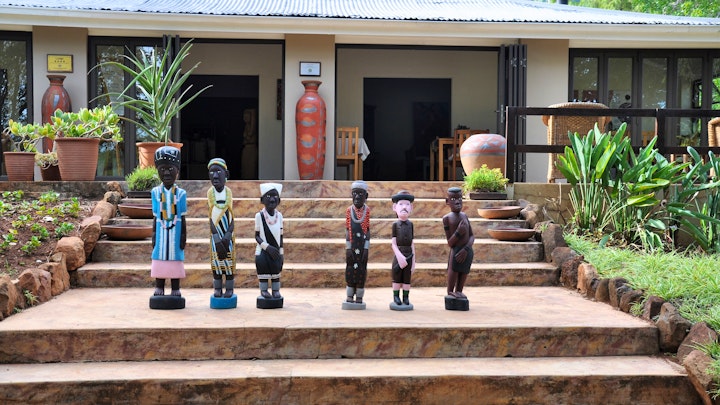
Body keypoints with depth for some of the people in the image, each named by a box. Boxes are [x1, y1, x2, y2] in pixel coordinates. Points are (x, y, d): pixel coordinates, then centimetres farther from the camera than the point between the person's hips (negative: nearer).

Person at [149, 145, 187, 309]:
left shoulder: (180, 193, 0)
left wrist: (183, 236, 0)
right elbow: (155, 217, 6)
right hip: (161, 232, 1)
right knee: (159, 259, 5)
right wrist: (153, 235, 3)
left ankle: (175, 291, 10)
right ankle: (159, 290, 13)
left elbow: (183, 218, 3)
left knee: (175, 260, 2)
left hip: (175, 232, -1)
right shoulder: (156, 192, 4)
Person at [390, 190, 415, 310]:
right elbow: (393, 243, -4)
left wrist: (413, 261, 4)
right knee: (397, 279, 2)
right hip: (398, 255, -2)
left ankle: (406, 299, 14)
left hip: (408, 255, 2)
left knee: (407, 279, 6)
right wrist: (400, 256, -16)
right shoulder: (395, 224, -2)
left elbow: (412, 244, 7)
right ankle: (396, 299, 10)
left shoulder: (410, 224, 5)